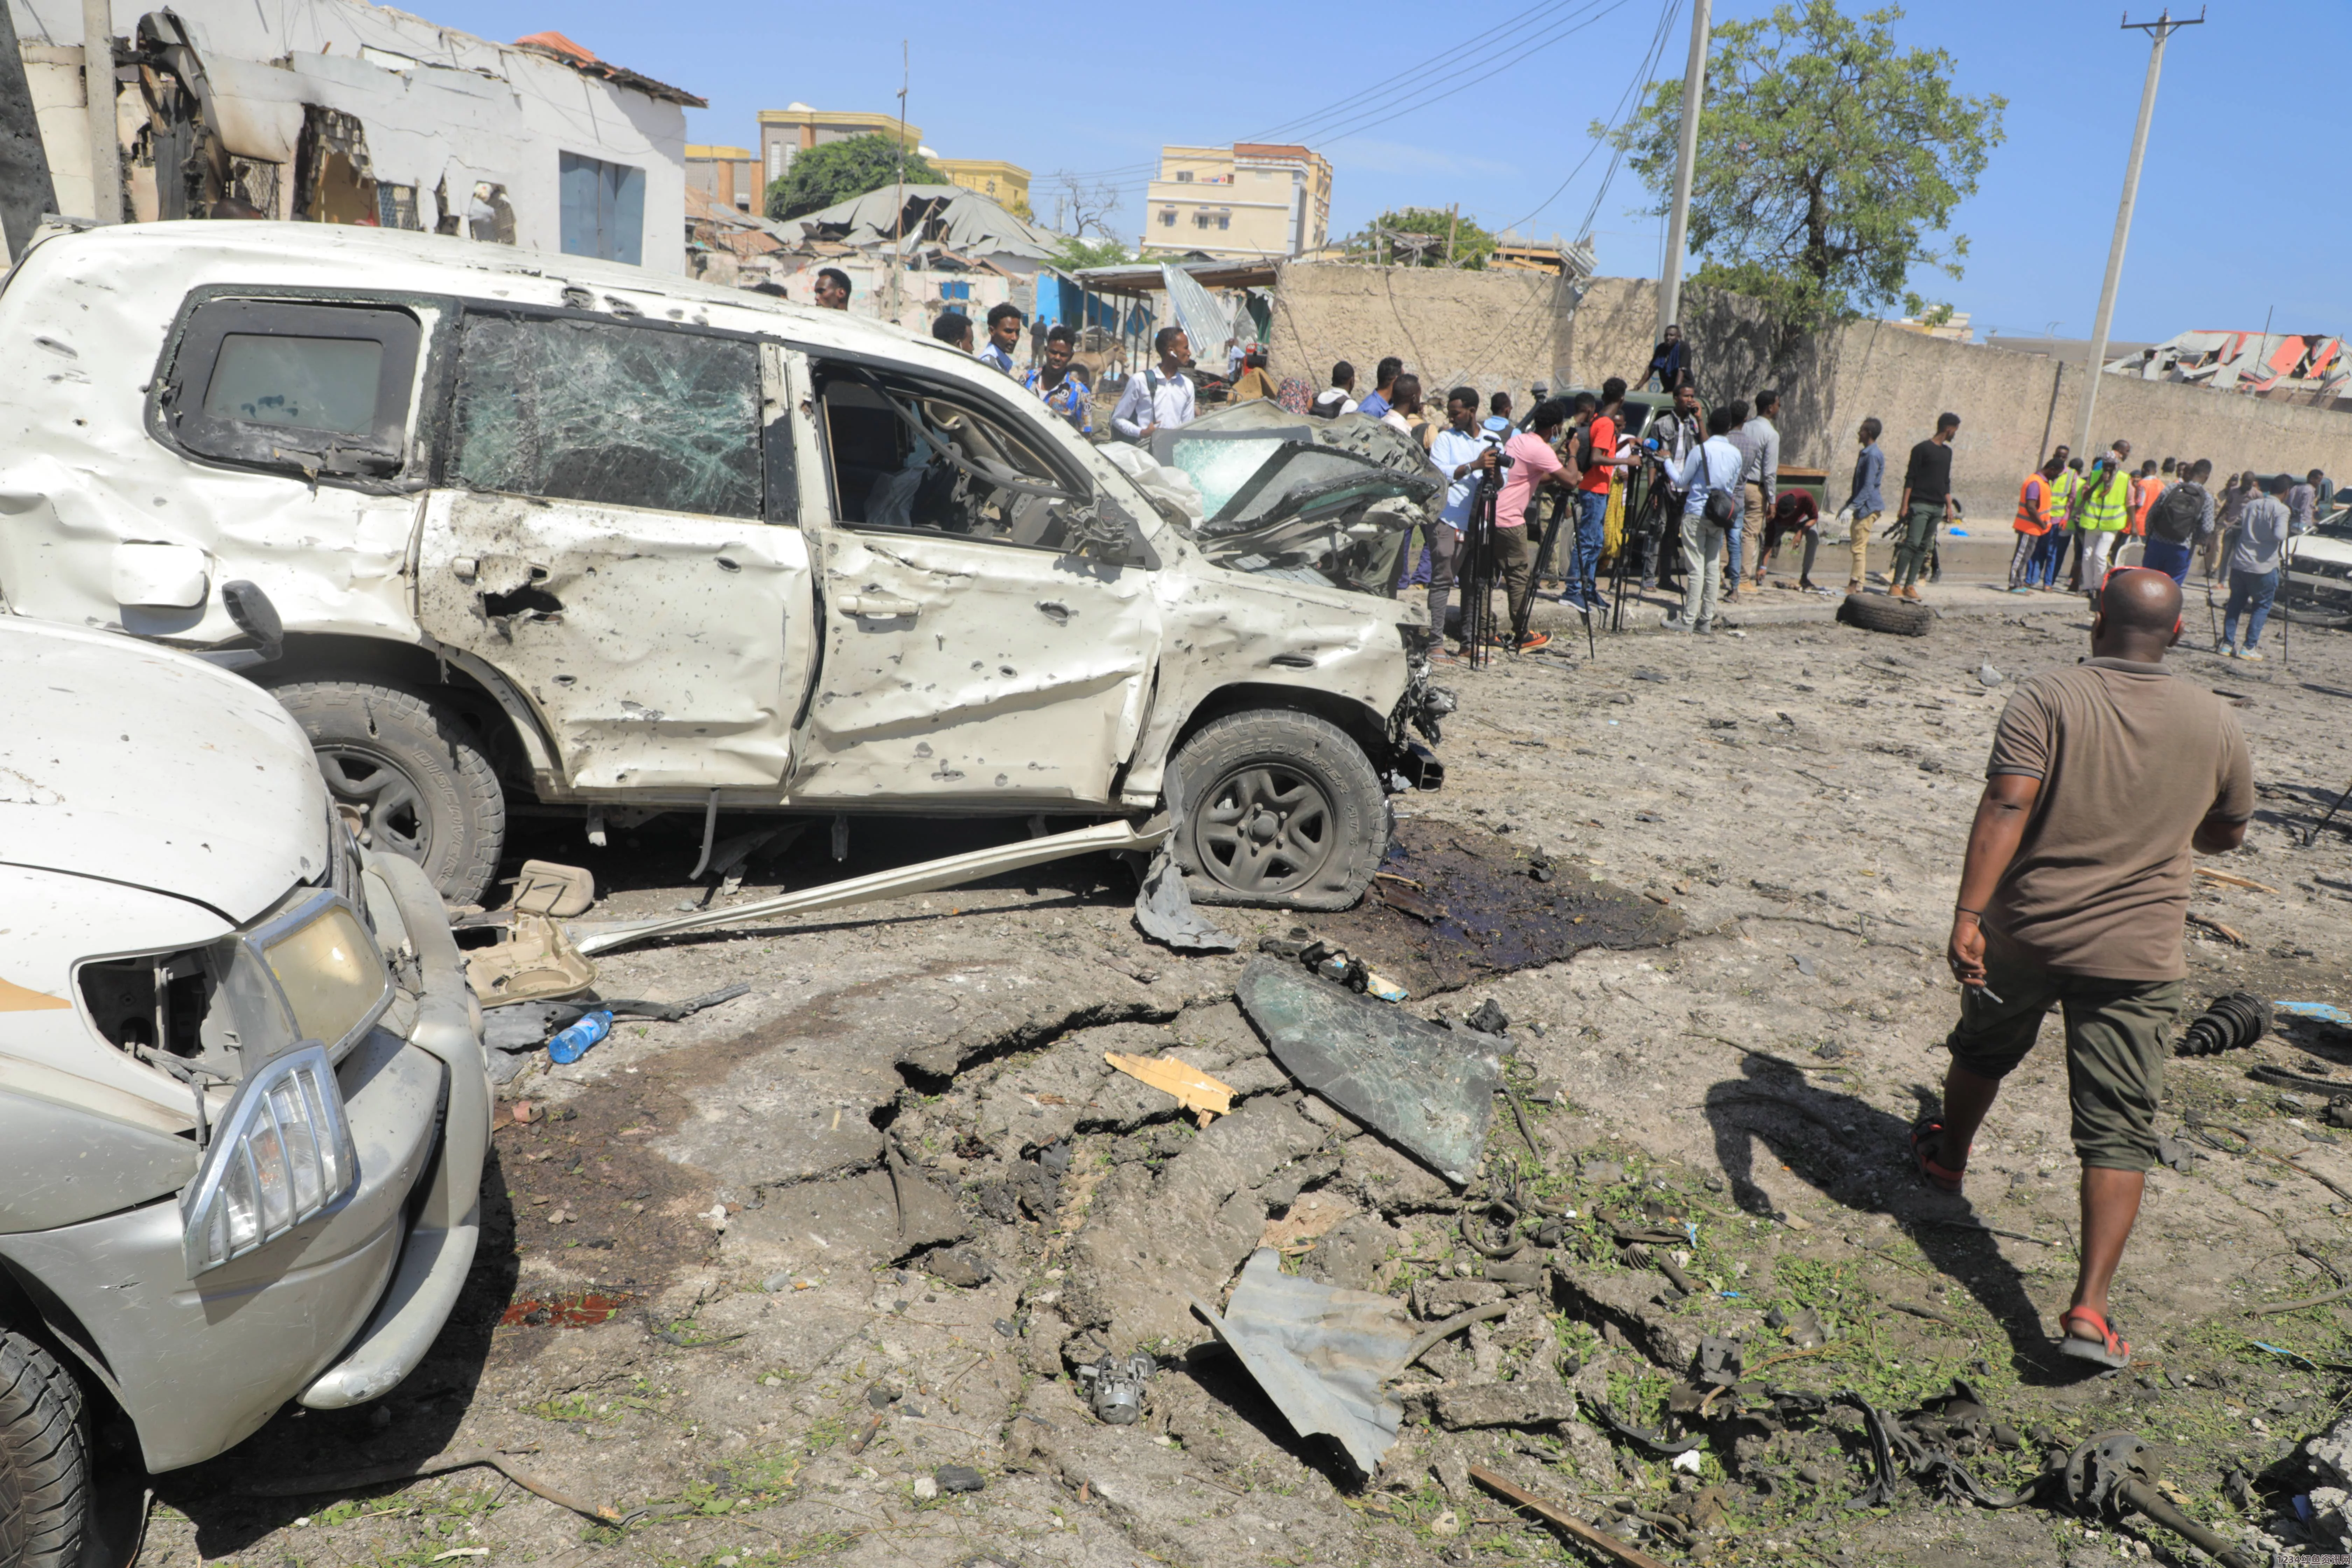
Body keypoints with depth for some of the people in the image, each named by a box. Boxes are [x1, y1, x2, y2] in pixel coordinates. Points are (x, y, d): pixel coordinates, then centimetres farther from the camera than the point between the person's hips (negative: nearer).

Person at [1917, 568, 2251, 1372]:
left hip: (2025, 934, 0)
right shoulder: (2214, 722, 2)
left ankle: (1947, 1156, 52)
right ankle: (2090, 1307, -7)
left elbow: (2006, 807, -22)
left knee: (1983, 1050, 28)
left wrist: (1967, 914, -26)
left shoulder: (2046, 698, -8)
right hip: (2139, 956, 0)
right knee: (2118, 1134, 1)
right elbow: (2227, 834, 16)